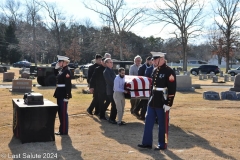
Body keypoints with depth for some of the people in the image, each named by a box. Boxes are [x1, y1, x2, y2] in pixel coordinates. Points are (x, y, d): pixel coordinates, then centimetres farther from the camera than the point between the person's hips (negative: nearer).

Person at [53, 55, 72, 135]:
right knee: (60, 112, 16)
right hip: (60, 94, 9)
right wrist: (56, 67, 11)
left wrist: (67, 96, -23)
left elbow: (68, 84, -21)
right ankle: (62, 129, 27)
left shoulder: (67, 71, -16)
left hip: (63, 94, -9)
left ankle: (64, 131, 7)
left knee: (63, 112, -2)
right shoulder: (61, 70, 11)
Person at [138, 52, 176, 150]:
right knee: (148, 122, 10)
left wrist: (168, 104, -18)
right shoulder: (155, 70, 11)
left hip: (162, 103, -8)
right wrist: (150, 99, 17)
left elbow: (172, 89, -16)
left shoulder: (169, 71, -13)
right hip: (153, 101, 8)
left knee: (163, 125, 4)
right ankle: (147, 143, 20)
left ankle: (163, 144, 17)